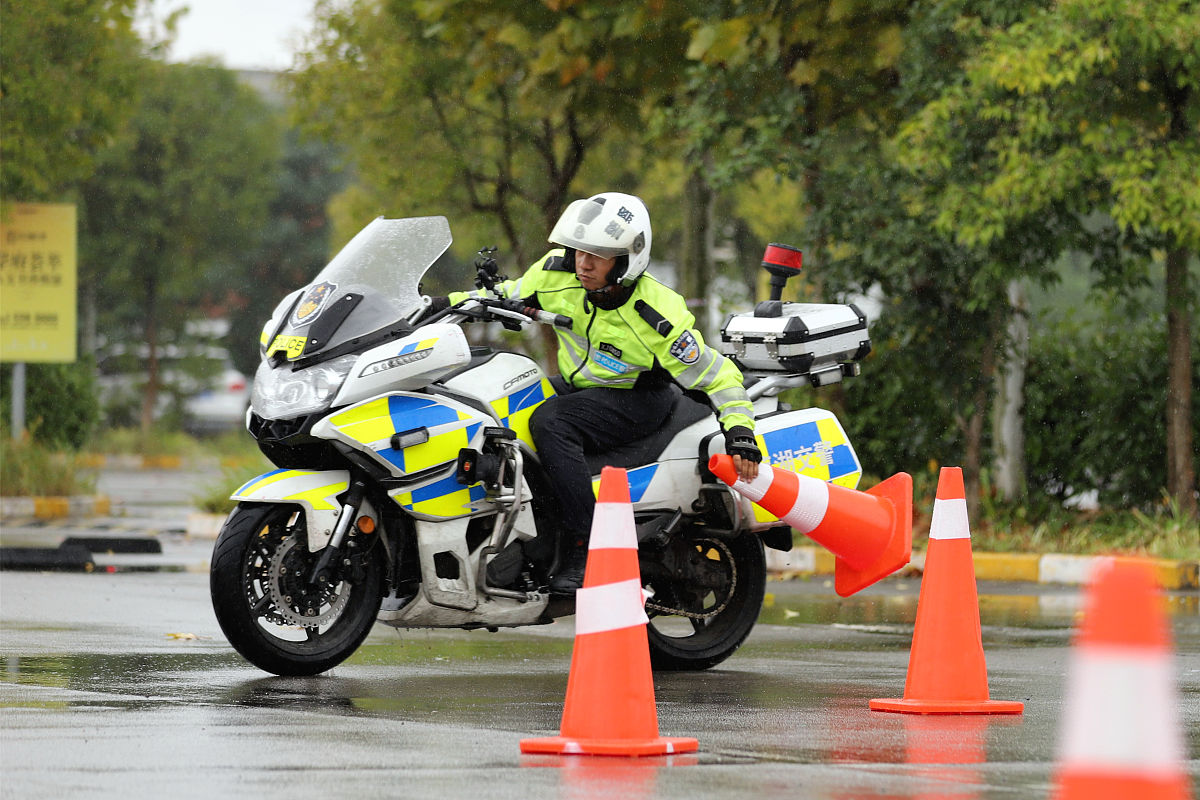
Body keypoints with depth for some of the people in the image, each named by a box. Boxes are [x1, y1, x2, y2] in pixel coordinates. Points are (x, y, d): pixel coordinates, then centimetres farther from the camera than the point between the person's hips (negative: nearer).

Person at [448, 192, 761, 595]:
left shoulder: (657, 315, -24)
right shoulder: (558, 273, -9)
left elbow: (713, 374, -17)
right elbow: (508, 297, 10)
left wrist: (740, 430, -28)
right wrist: (449, 304, -4)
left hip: (637, 398, -7)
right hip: (578, 386, 7)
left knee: (550, 422, -34)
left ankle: (587, 548, -36)